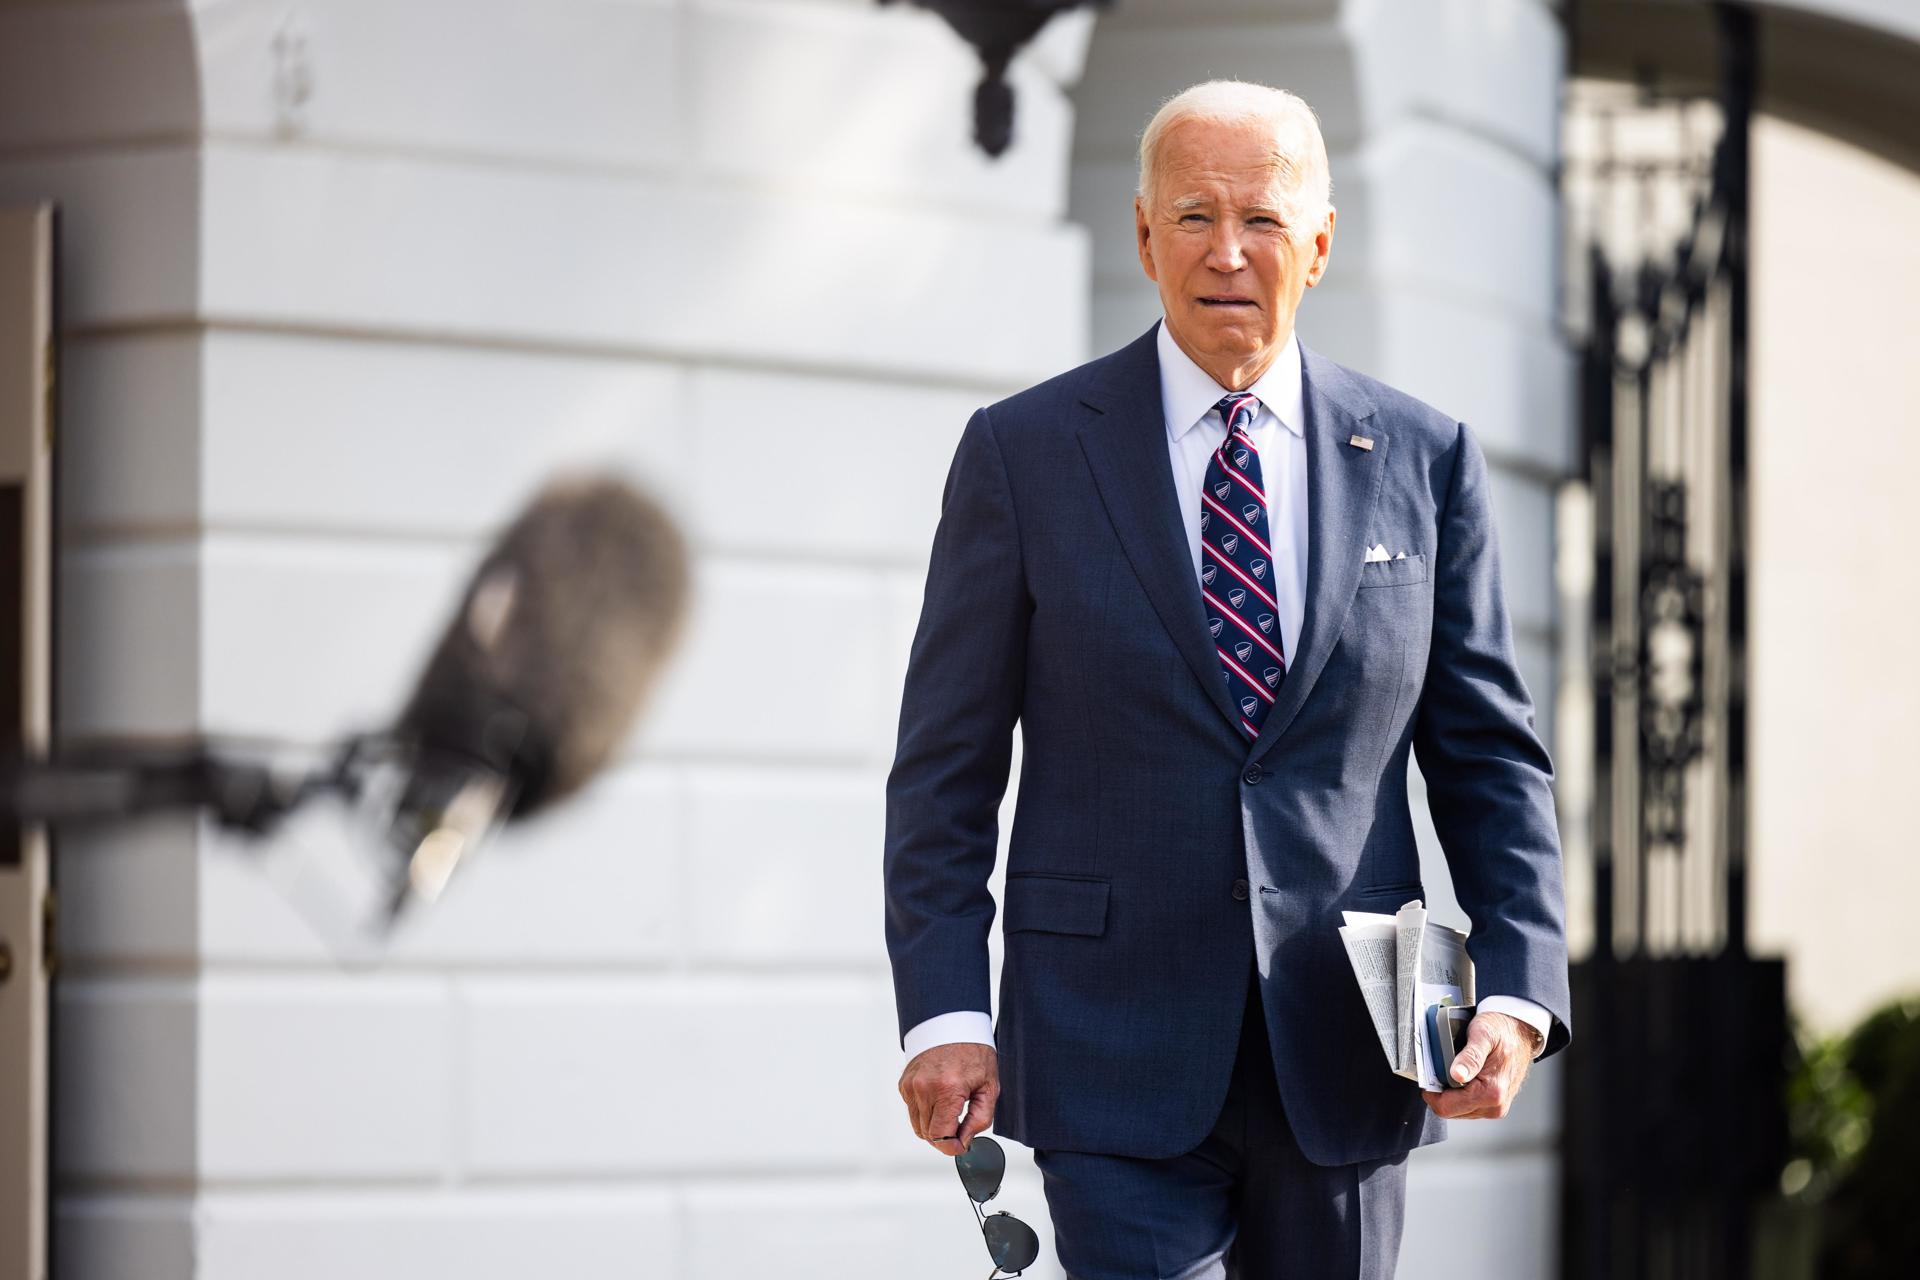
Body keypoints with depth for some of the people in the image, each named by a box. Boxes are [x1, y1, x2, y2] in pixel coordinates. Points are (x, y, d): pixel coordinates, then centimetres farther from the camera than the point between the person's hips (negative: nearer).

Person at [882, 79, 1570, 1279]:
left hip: (1344, 1051, 2)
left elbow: (1490, 753, 8)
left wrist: (1519, 990, -6)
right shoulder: (1022, 452, 1)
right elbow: (946, 768, 2)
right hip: (1117, 1064, -2)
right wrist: (944, 1012, -9)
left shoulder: (1423, 458, 6)